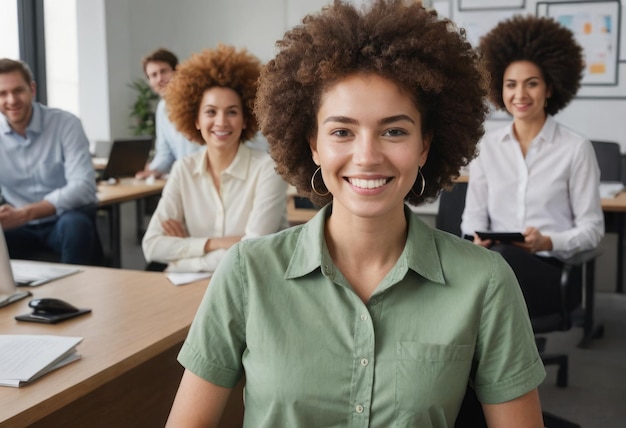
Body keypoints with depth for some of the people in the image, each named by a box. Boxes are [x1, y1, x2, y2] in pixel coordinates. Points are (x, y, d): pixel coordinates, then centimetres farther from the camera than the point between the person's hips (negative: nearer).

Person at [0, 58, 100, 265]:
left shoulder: (66, 123, -11)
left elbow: (83, 186, -22)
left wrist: (25, 213, -34)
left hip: (64, 219, -2)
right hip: (20, 226, 2)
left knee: (75, 224, -35)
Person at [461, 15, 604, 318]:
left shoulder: (576, 149, 4)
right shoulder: (488, 146, 15)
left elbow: (592, 227, 3)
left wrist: (548, 242, -16)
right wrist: (478, 236, -9)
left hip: (552, 269, -2)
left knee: (505, 258, -39)